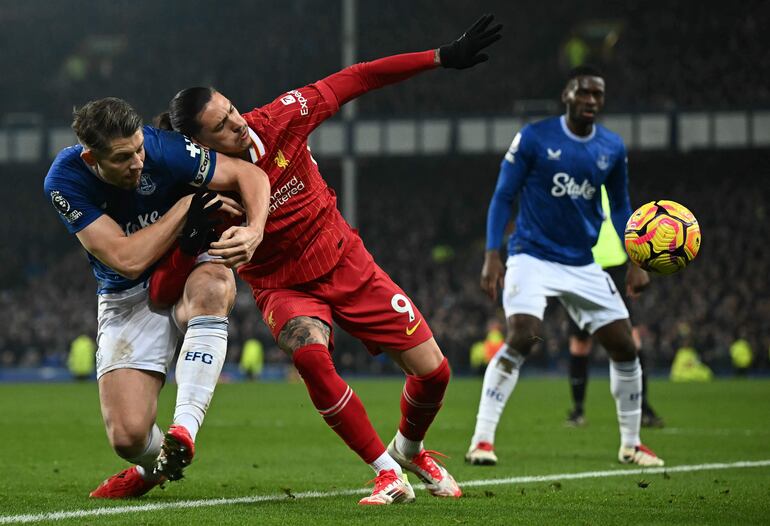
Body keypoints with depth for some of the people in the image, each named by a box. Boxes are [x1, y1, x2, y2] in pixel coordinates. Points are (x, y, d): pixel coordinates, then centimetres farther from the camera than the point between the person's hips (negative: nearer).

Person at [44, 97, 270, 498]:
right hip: (127, 297, 0)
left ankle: (184, 430, -40)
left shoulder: (160, 149, -22)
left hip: (191, 270, 0)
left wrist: (254, 231, -32)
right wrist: (189, 203, -25)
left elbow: (249, 175, -12)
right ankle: (154, 467, 25)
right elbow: (127, 260, -25)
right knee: (128, 438, -14)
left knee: (210, 288, -41)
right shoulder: (64, 182, -20)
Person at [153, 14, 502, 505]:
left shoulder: (279, 118, -17)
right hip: (285, 287, -3)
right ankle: (387, 472, -20)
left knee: (432, 369, -2)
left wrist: (443, 57, -7)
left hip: (348, 262, 3)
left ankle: (409, 450, 33)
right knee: (310, 353, -36)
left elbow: (353, 81, -7)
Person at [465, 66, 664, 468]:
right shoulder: (534, 138, -8)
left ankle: (630, 445, 19)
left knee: (624, 348, 1)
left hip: (583, 264, 5)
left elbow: (620, 206, 17)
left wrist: (634, 261, 7)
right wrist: (492, 255, -13)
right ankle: (481, 441, -20)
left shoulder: (612, 148, 4)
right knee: (520, 339, -25)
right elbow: (503, 196, -4)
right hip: (533, 257, -5)